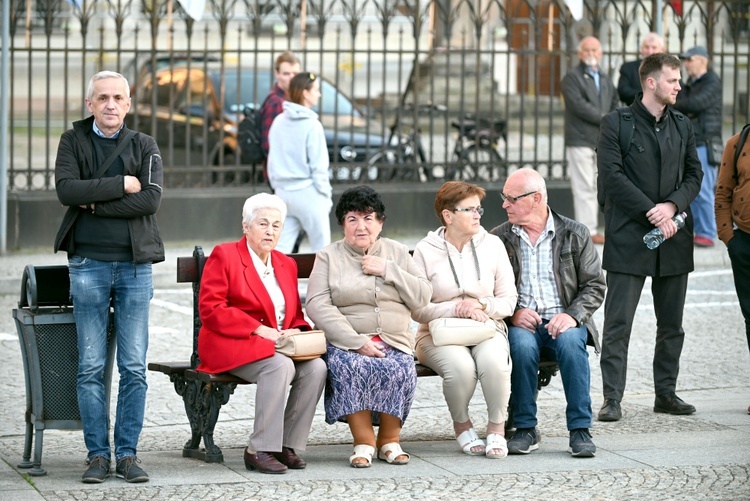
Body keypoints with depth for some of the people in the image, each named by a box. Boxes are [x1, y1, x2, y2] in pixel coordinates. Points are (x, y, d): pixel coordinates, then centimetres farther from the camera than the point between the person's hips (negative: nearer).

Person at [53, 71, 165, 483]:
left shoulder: (145, 147, 7)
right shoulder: (73, 141, 7)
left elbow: (151, 199, -9)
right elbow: (66, 189, -11)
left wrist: (95, 203, -10)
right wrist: (121, 185, -12)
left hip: (135, 265, 0)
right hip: (89, 264, 0)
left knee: (134, 367, 0)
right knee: (91, 367, 1)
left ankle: (127, 454, 7)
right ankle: (98, 454, 7)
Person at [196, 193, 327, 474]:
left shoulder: (286, 265, 20)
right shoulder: (224, 256, -1)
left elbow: (295, 315, 22)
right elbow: (210, 309, -11)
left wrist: (295, 332, -4)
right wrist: (259, 329, -18)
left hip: (277, 344, 6)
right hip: (230, 346, -6)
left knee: (316, 367, -23)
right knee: (280, 366, -34)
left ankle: (287, 445, -16)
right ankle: (259, 450, -29)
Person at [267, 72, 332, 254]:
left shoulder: (279, 122, 5)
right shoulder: (312, 125, -13)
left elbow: (272, 160, 11)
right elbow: (318, 166, -12)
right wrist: (325, 194, -3)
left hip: (283, 192, 6)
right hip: (307, 193, -6)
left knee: (281, 247, 6)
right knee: (321, 248, 7)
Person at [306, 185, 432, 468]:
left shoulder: (397, 252, 15)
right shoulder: (328, 257, 7)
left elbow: (423, 298, 6)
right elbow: (317, 306, -6)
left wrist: (388, 270, -6)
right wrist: (357, 342, -16)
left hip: (394, 343, 2)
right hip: (346, 343, -1)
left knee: (399, 369, -30)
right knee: (350, 367, -34)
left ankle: (389, 439, -11)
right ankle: (364, 442, -21)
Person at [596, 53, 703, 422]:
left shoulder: (682, 125, 12)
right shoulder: (616, 124, -3)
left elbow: (694, 174, 11)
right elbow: (612, 177, -11)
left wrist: (672, 206, -8)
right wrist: (652, 212, -15)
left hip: (673, 239, 5)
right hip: (629, 237, -5)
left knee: (671, 323, 10)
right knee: (618, 322, -6)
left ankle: (666, 394, 20)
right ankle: (612, 398, -3)